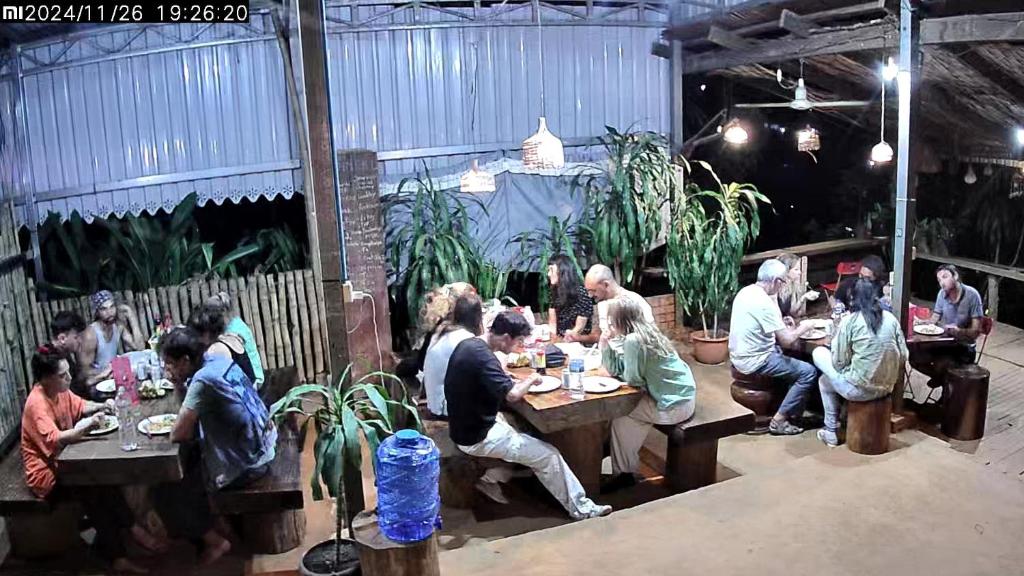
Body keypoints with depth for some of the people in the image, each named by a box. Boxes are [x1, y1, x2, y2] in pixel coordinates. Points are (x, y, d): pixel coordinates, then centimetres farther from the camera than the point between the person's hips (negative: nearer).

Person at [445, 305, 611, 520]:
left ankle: (490, 478, 20)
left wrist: (516, 381, 2)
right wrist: (531, 379, -14)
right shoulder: (482, 356, -27)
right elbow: (512, 395, -34)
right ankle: (581, 509, 10)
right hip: (478, 438, -9)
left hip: (466, 425, 9)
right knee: (548, 455, -3)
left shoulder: (468, 344, 2)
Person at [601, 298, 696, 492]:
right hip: (682, 396, 9)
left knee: (620, 417, 2)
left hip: (674, 406, -9)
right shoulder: (645, 333, 7)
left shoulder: (633, 340, -22)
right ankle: (625, 470, 26)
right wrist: (605, 345, 1)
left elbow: (632, 379, -18)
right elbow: (615, 369, 10)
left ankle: (623, 473, 15)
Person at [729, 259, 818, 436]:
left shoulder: (746, 292, 4)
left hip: (739, 355, 10)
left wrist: (782, 325, 11)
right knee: (808, 372, -2)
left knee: (783, 353, 29)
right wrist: (802, 328, -2)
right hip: (754, 361, -10)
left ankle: (792, 409, 33)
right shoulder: (764, 302, -25)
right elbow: (787, 340, -21)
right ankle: (779, 420, 3)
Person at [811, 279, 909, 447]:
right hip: (887, 388, 5)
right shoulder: (891, 318, 1)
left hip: (860, 390, -5)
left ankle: (831, 432, 27)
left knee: (824, 380, 25)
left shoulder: (849, 321, -11)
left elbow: (839, 363, -10)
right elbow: (903, 356, 2)